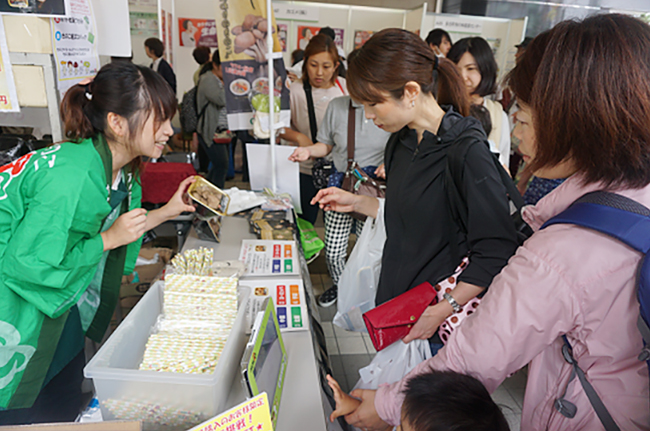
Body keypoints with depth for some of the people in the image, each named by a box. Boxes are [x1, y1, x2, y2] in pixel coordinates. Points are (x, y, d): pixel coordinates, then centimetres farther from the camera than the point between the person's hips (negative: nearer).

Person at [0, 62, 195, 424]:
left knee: (67, 408, 19)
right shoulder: (71, 176, -33)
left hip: (63, 307, 8)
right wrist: (108, 240, -25)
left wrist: (167, 212, 1)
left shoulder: (121, 169, -5)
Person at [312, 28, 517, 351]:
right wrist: (356, 203, 6)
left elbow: (497, 252, -19)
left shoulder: (468, 153, -22)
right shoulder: (400, 142, 3)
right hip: (393, 301, 7)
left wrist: (440, 312, -20)